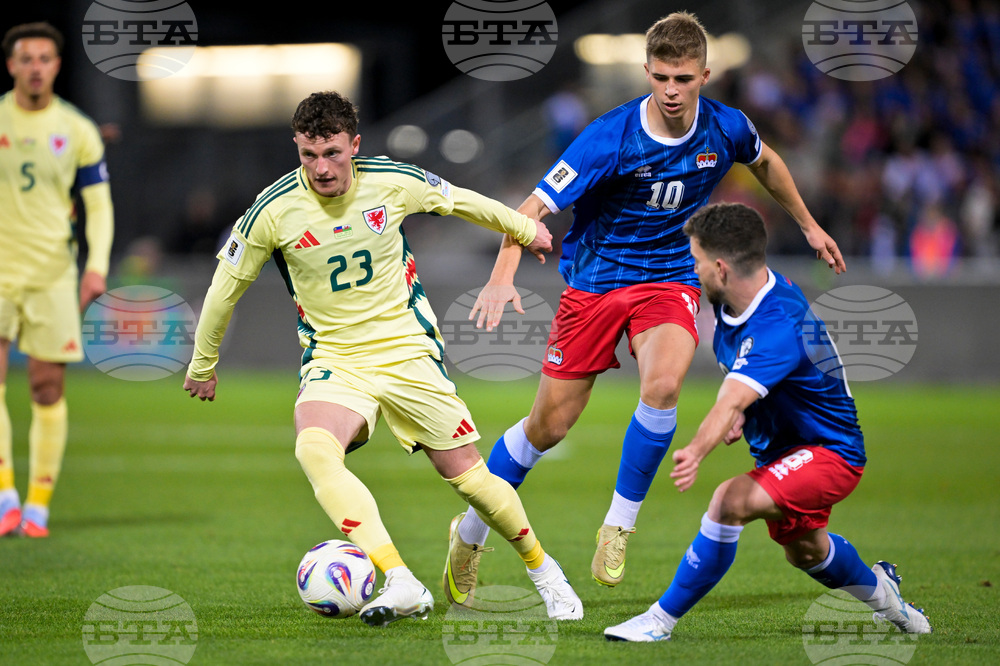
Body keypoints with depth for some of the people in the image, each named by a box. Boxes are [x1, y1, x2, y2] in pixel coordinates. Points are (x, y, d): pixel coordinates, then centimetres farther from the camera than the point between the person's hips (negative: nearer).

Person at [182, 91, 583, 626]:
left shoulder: (394, 183, -10)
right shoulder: (274, 211, -13)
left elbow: (460, 201, 12)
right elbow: (225, 287, 2)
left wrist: (524, 229, 27)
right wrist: (203, 365, 12)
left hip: (408, 351, 1)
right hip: (334, 360, -1)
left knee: (468, 476, 2)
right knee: (314, 449, -32)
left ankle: (540, 567, 30)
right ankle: (402, 585, -39)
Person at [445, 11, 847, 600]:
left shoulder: (725, 128, -10)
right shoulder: (611, 138, -22)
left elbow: (766, 161, 16)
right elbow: (535, 207, -24)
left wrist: (809, 225, 26)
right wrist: (502, 277, -39)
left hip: (671, 279, 2)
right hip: (595, 281, -2)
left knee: (662, 385, -30)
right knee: (548, 425, 1)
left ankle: (618, 528, -12)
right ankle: (471, 533, 25)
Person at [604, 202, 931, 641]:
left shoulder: (778, 326, -34)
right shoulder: (734, 301, -6)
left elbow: (733, 400, -50)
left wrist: (697, 451, -66)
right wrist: (737, 412, -4)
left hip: (830, 452, -10)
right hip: (780, 447, 10)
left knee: (731, 502, -31)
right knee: (803, 551, 30)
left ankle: (662, 619, -22)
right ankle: (878, 589, 61)